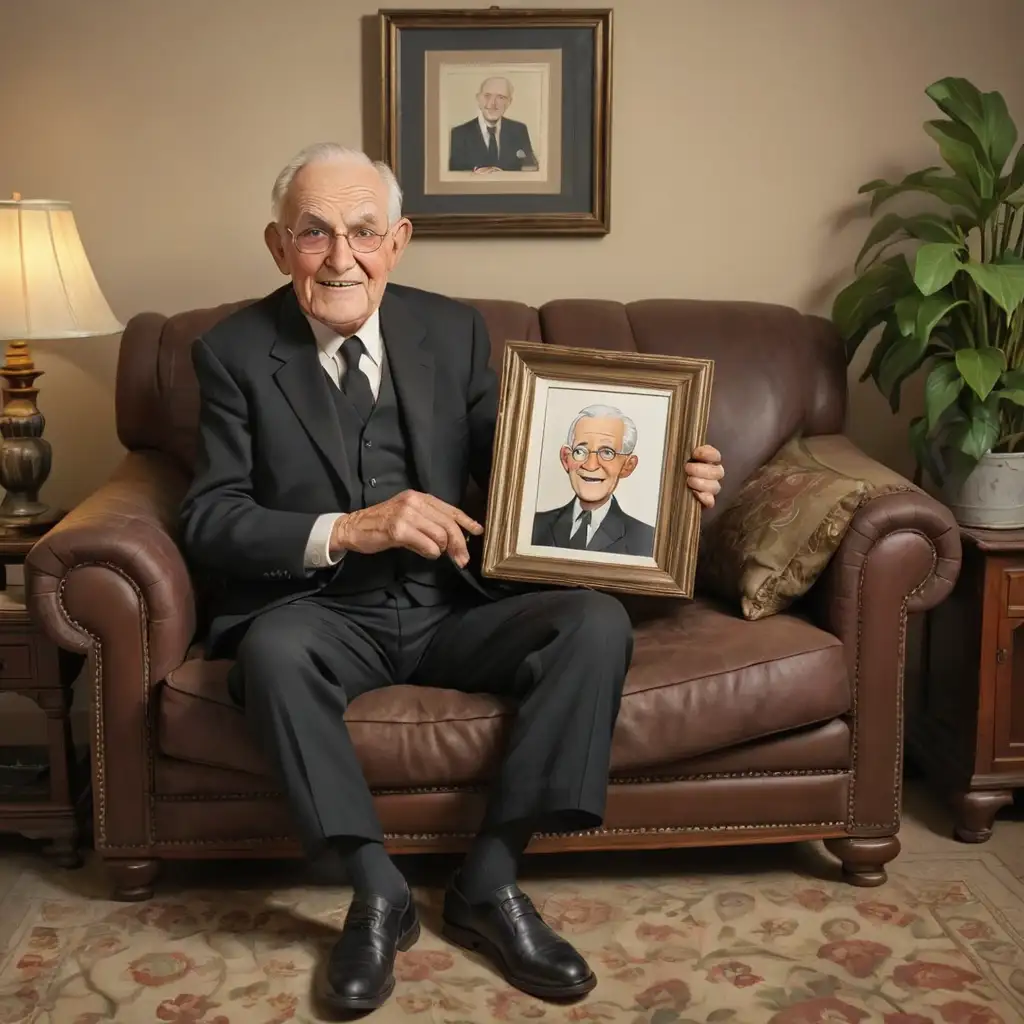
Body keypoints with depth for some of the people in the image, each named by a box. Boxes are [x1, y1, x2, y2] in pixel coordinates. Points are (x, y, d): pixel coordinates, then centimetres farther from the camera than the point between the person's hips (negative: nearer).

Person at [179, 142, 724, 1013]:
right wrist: (347, 530, -23)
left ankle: (489, 881, -13)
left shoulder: (453, 331, 6)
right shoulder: (234, 352, -1)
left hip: (453, 608, 3)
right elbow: (208, 519, -7)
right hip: (321, 612, -2)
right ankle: (378, 891, -17)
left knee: (598, 621, -22)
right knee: (273, 645, -36)